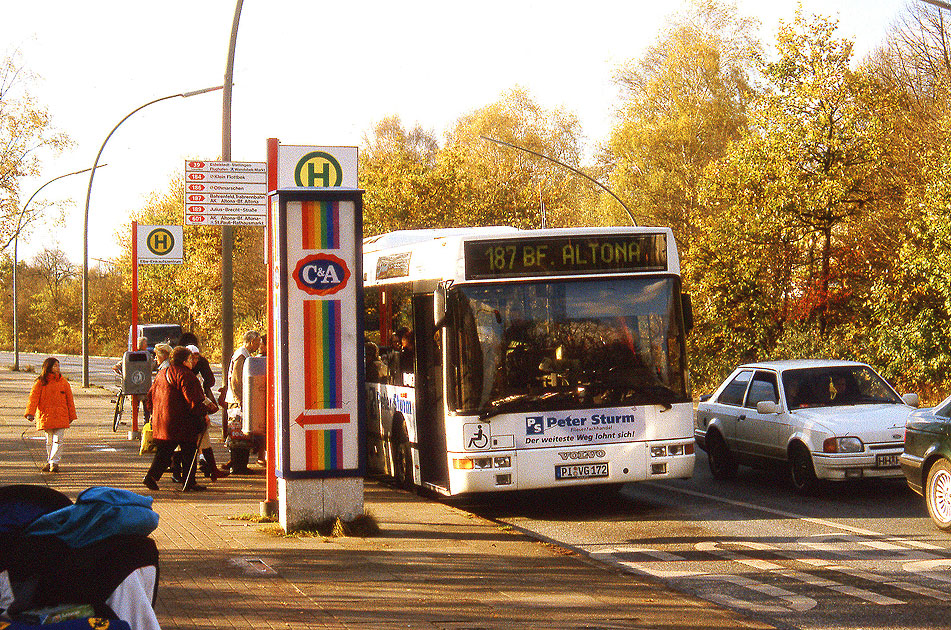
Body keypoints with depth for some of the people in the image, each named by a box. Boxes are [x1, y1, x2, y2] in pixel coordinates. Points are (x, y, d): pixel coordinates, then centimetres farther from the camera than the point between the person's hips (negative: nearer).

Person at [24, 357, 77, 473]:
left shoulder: (63, 382, 4)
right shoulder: (40, 383, -1)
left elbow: (69, 399, 10)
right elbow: (33, 398, -6)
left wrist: (72, 415, 9)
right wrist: (30, 413, -18)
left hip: (61, 417, 0)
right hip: (46, 416, 0)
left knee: (58, 440, -10)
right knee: (49, 441, 10)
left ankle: (54, 462, -12)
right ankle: (50, 462, 22)